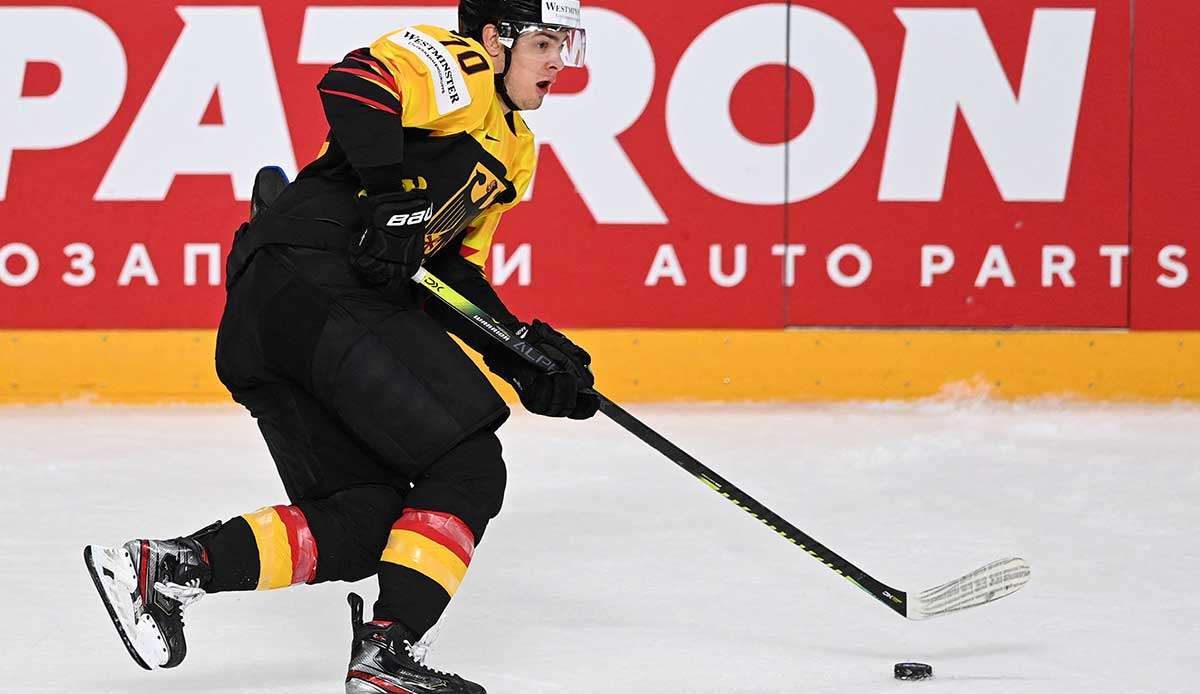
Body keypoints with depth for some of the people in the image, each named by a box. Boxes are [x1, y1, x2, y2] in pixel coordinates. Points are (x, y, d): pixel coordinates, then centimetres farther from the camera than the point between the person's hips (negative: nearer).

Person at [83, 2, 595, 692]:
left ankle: (166, 566, -2)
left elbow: (456, 271, 25)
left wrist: (525, 354, 12)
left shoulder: (516, 149, 29)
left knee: (366, 520, 5)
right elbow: (353, 81, -20)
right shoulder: (456, 64, -1)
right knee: (468, 469, -11)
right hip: (316, 277, -10)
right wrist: (392, 198, -27)